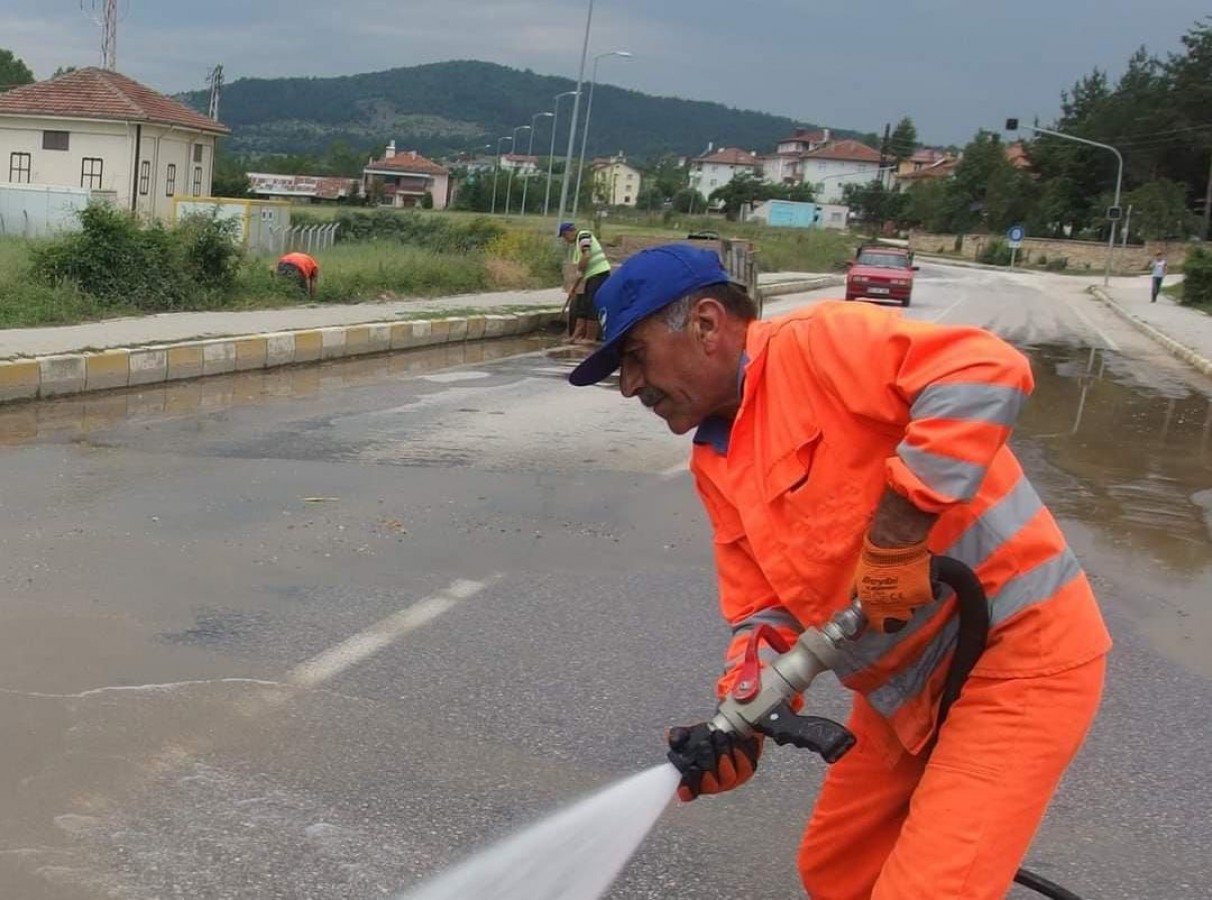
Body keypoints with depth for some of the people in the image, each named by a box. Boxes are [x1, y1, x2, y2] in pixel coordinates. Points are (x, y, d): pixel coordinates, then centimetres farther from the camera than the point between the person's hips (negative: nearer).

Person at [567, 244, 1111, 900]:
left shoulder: (815, 345, -17)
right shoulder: (713, 465, 7)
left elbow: (988, 371, -31)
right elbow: (765, 610, 5)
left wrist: (896, 528, -32)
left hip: (1019, 654, -9)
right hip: (908, 686, 9)